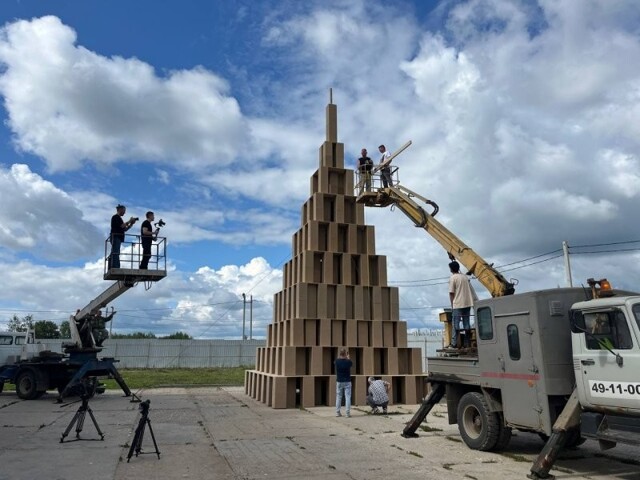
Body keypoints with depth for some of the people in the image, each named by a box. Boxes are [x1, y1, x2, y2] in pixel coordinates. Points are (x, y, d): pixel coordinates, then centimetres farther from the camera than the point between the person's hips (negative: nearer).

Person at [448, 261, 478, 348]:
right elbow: (471, 290, 13)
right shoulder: (465, 276, 13)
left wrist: (452, 305, -1)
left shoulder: (452, 278, -6)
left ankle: (454, 344, -5)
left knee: (455, 324, -3)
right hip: (467, 303, 6)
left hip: (457, 305, -6)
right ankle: (467, 343, 12)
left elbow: (451, 293, -9)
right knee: (467, 324, 10)